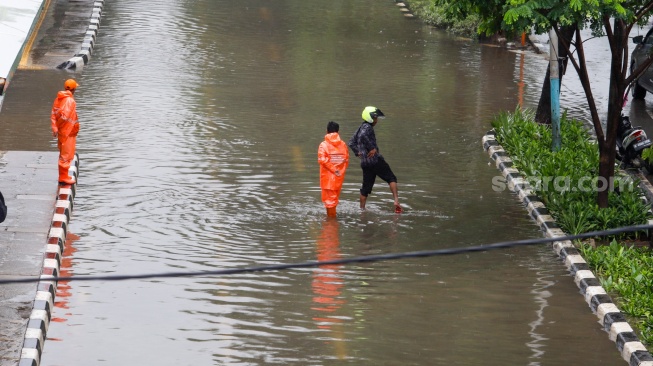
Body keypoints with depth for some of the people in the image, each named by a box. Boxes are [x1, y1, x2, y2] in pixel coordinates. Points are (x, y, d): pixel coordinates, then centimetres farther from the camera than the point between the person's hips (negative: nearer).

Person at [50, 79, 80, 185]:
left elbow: (53, 114, 3)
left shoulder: (59, 98, 8)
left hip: (62, 131, 9)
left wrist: (55, 128, -1)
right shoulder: (69, 100, -20)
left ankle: (63, 176, 28)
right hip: (68, 132, -9)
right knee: (67, 155, -1)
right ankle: (63, 177, 3)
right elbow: (64, 115, -28)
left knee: (64, 154, 19)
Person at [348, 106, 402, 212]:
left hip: (365, 163, 8)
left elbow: (351, 143, 24)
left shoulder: (360, 128, 19)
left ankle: (362, 208, 16)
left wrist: (358, 152, 15)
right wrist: (372, 148, -25)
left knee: (366, 187, 14)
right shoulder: (367, 127, -10)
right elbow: (363, 136, -32)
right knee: (391, 179, -2)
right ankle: (396, 201, -15)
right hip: (375, 160, -8)